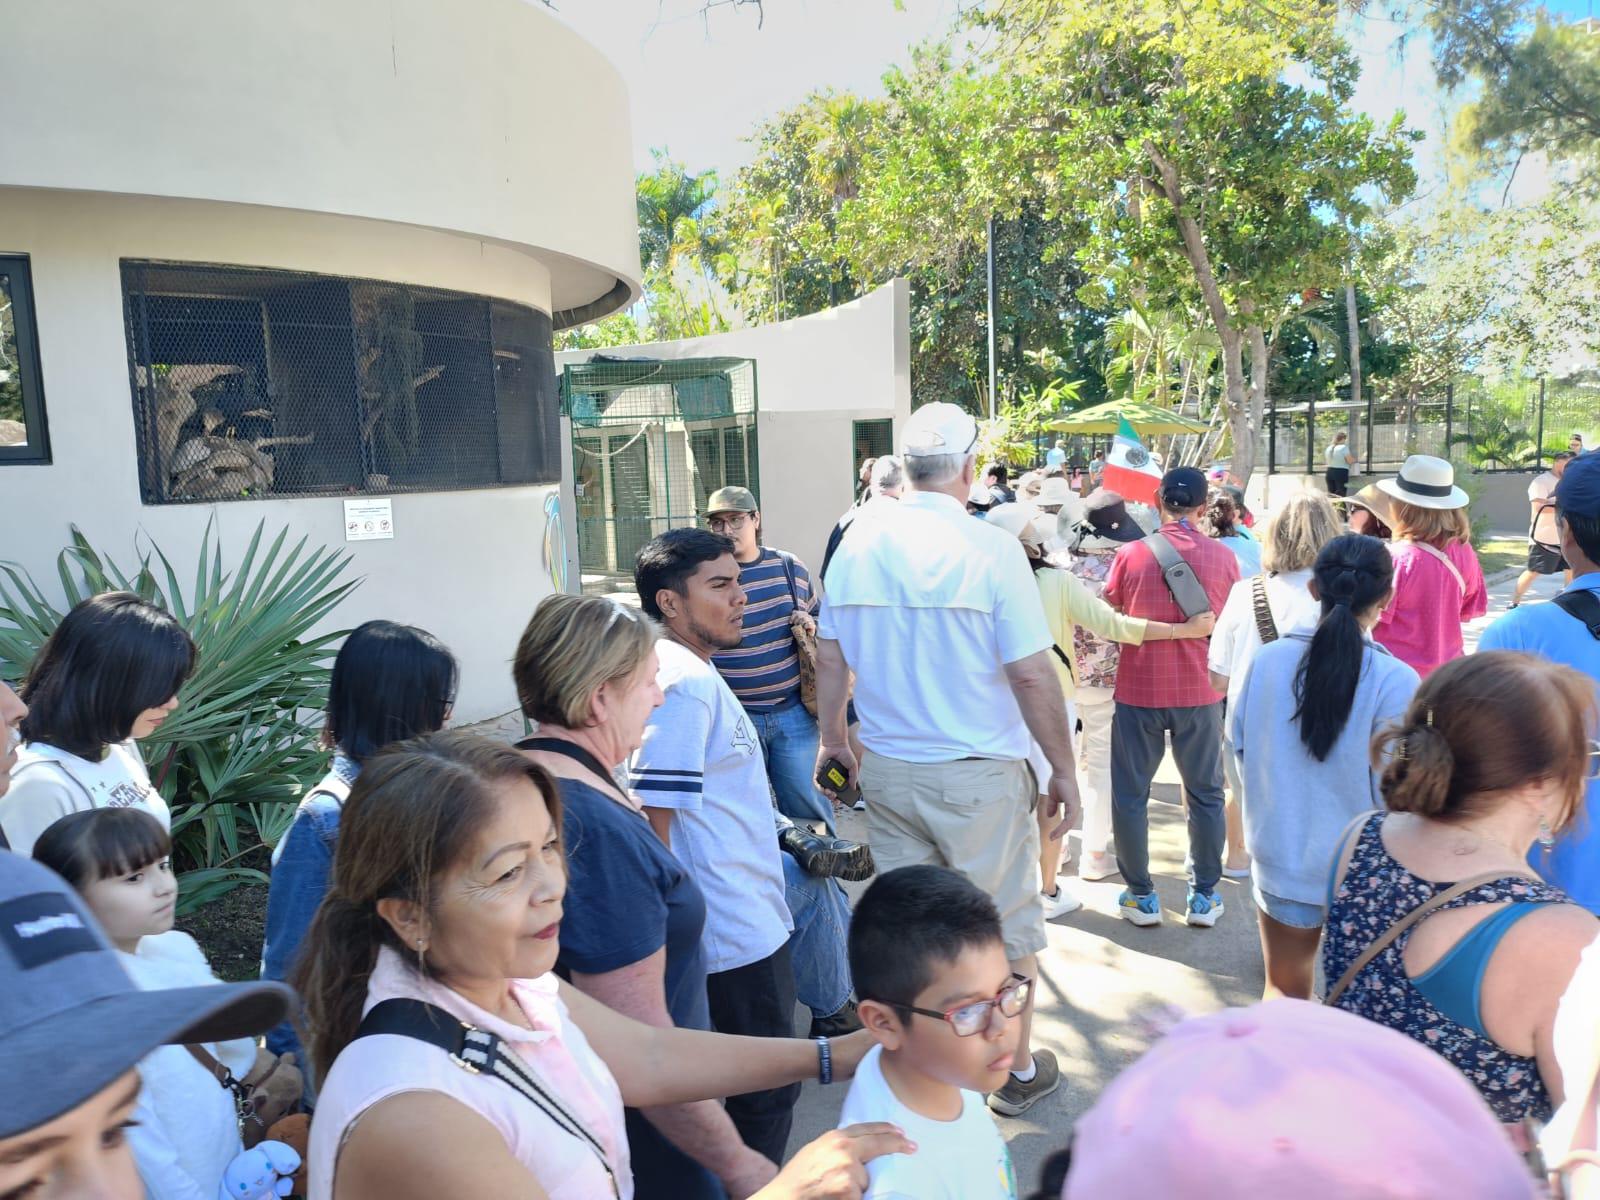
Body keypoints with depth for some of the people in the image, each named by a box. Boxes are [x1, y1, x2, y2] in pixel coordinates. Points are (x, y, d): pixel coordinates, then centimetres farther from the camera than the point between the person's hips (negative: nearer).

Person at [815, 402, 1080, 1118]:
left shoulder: (858, 543, -1)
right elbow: (1031, 673, -14)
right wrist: (1063, 771, -3)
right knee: (1004, 925, 14)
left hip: (885, 770, 4)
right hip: (978, 775, -4)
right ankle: (1015, 1072, 30)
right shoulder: (990, 548, -15)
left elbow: (830, 656, 7)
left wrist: (832, 737, 21)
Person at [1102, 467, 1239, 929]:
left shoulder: (1131, 553, -9)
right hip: (1200, 693, 2)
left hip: (1138, 689, -2)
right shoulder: (1224, 558, -4)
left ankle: (1141, 895, 17)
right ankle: (1204, 896, 22)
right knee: (1206, 794, 15)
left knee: (1130, 794, 10)